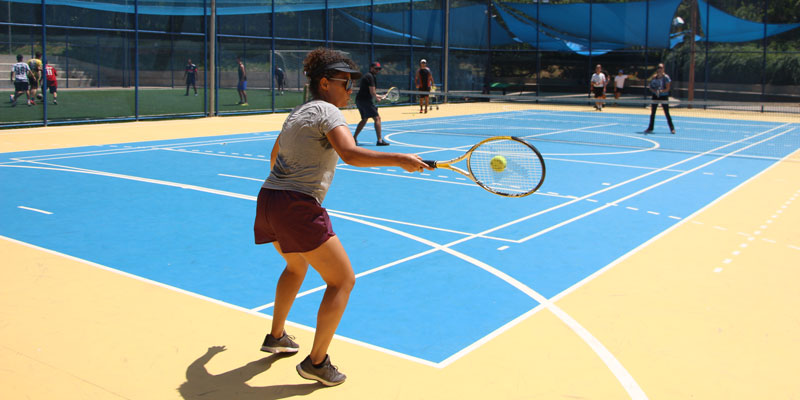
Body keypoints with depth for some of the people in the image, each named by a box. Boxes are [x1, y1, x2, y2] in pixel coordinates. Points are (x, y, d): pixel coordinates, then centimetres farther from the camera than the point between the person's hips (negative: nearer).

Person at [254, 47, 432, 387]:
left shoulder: (297, 113, 20)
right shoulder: (327, 112, -7)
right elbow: (350, 154, -27)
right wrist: (400, 159, -26)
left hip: (268, 200, 10)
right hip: (298, 208, -10)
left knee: (297, 265, 34)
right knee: (343, 280, 1)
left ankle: (276, 336, 45)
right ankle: (316, 362, 5)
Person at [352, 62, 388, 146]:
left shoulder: (366, 76, 20)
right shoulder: (371, 76, -11)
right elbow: (372, 92, -17)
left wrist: (378, 96, 18)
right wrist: (376, 98, 3)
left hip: (359, 100, 10)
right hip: (365, 100, -10)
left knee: (364, 119, 24)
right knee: (377, 118, -9)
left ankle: (354, 138, 25)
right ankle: (380, 140, -12)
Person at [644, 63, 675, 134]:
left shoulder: (666, 77, -8)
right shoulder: (654, 78, 2)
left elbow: (667, 89, -11)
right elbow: (650, 87, 3)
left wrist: (661, 91, -27)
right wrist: (655, 91, -16)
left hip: (664, 96, -4)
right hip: (655, 96, 4)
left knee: (667, 113, -5)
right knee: (652, 113, 6)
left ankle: (672, 128, 1)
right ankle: (650, 128, 16)